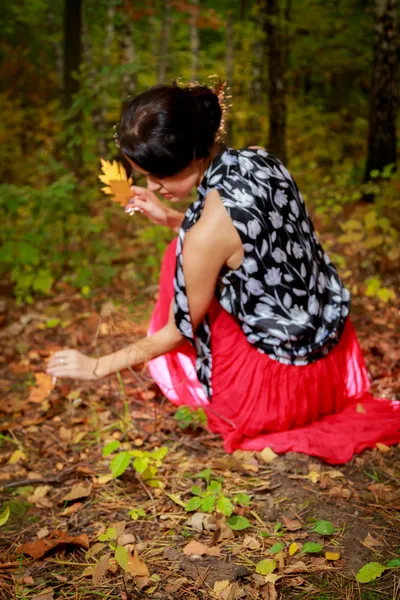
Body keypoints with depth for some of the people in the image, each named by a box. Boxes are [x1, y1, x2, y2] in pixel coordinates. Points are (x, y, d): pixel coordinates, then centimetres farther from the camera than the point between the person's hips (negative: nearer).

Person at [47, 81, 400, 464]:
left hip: (284, 384, -7)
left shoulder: (207, 232, -27)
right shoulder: (261, 160, -6)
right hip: (336, 346, 7)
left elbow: (178, 333, -11)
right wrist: (171, 219, 7)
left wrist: (98, 367, 2)